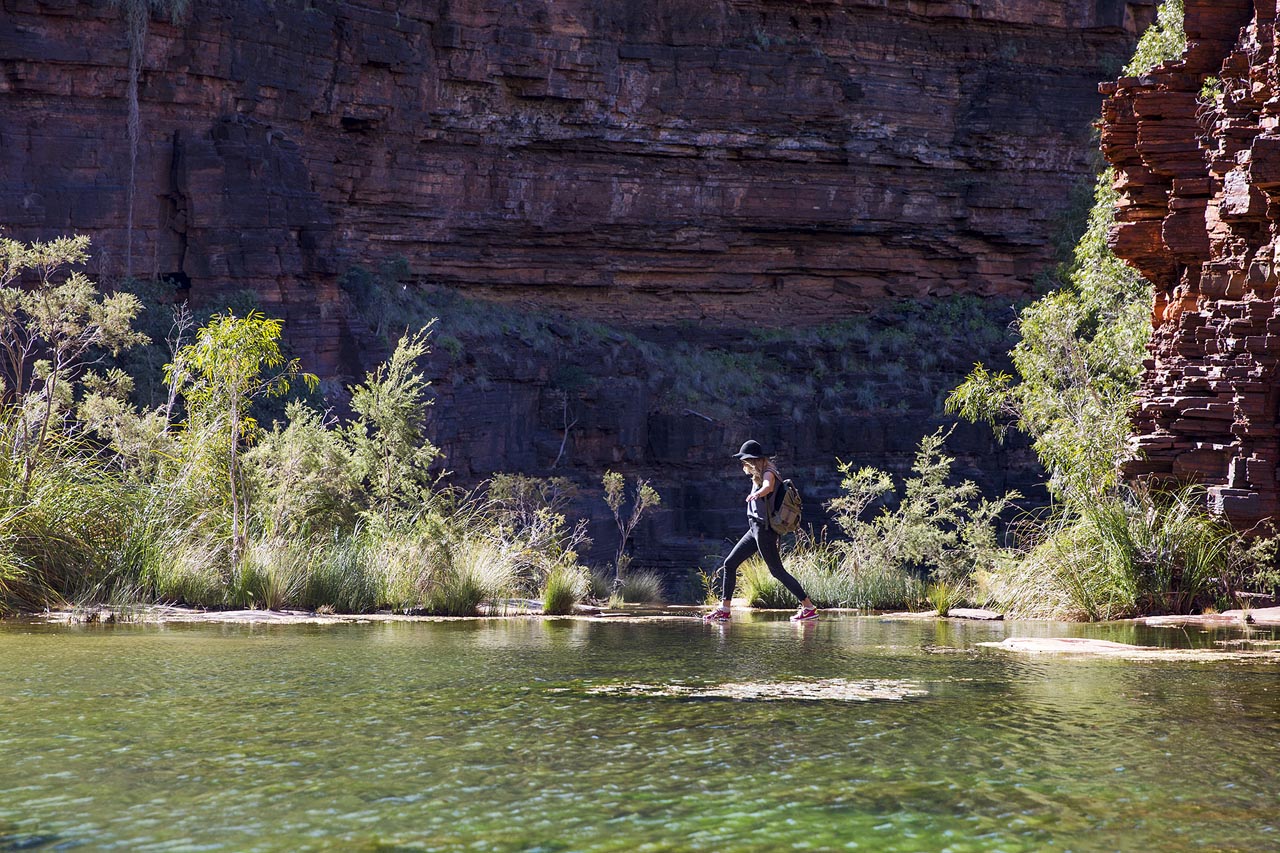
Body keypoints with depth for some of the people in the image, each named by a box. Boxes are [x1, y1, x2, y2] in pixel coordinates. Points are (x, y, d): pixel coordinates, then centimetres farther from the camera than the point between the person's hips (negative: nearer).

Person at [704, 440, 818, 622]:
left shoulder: (768, 473, -13)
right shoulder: (759, 476, 17)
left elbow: (768, 486, -35)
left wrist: (756, 494, -56)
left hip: (764, 529, -10)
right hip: (755, 528, 10)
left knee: (777, 571, -9)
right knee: (729, 564, 7)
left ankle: (809, 607, -4)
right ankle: (724, 610, 10)